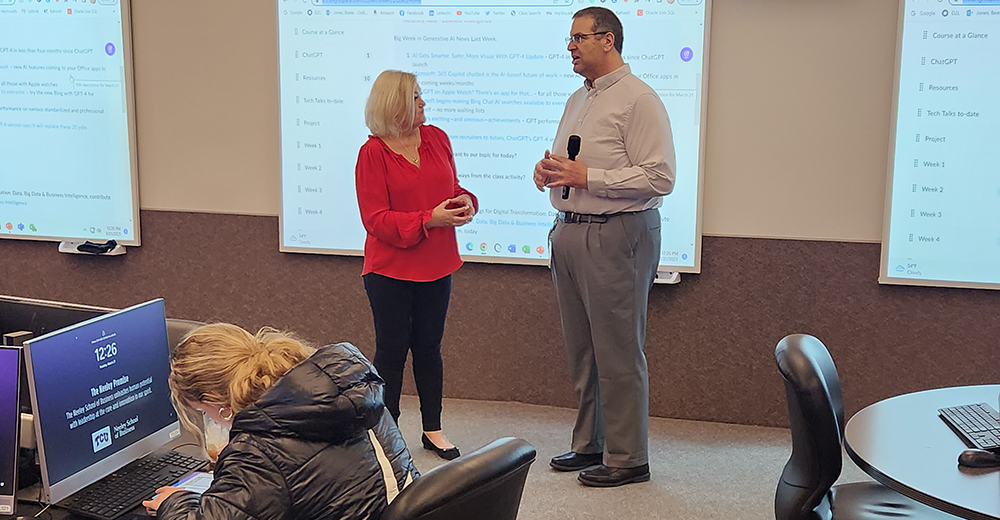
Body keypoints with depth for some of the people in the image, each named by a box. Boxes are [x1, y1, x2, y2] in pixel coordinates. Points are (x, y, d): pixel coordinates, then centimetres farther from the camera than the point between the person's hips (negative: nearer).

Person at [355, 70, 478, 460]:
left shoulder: (436, 138, 5)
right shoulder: (373, 153, -11)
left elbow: (451, 187, 17)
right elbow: (376, 219, -15)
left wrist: (465, 200, -7)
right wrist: (429, 219, -23)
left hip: (436, 266, 5)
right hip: (390, 269, -5)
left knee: (429, 347, 13)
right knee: (391, 351, 4)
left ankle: (433, 430, 24)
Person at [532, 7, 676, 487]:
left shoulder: (638, 99, -9)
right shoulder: (577, 101, 19)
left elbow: (660, 178, -18)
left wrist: (586, 176, -19)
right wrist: (547, 171, 5)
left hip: (616, 236, -9)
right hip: (569, 232, 9)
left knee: (618, 353, -3)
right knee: (580, 351, 13)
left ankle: (627, 458, 8)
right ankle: (590, 444, 25)